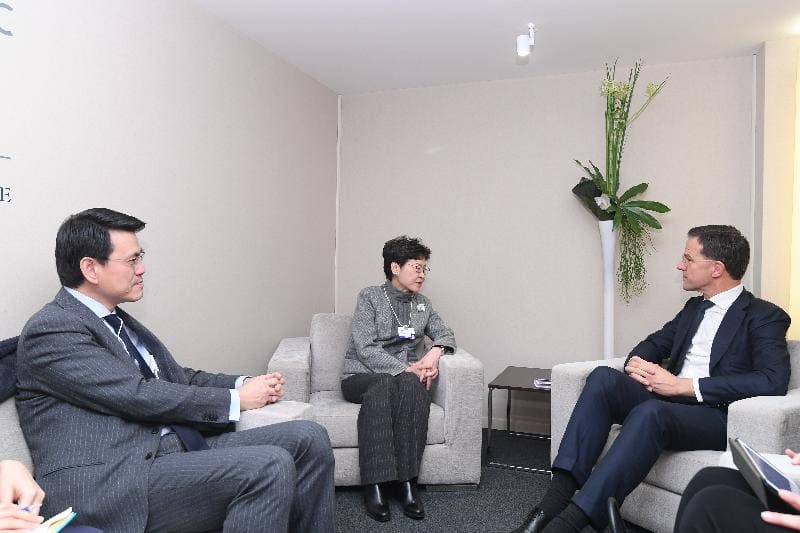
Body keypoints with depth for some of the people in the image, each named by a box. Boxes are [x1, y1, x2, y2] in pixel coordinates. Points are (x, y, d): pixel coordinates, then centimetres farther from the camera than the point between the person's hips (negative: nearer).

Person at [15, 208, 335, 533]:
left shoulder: (119, 321, 19)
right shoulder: (50, 330, -8)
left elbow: (179, 377, 21)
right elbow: (138, 396, -16)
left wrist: (244, 384, 3)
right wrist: (235, 400, -8)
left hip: (176, 447, 9)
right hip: (114, 481, -8)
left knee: (308, 439, -4)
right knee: (268, 467, -28)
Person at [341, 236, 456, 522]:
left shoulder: (422, 304, 16)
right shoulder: (370, 296, -1)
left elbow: (445, 334, 15)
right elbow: (365, 348, -10)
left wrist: (435, 351, -9)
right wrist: (406, 368, -20)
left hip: (406, 377, 3)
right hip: (362, 376, -3)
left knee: (413, 388, -33)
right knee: (384, 386, -38)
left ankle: (406, 482, -31)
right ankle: (375, 485, -34)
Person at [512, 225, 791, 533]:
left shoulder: (765, 317, -1)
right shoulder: (695, 307, 20)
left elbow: (774, 382, -16)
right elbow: (655, 343, 24)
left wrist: (684, 385, -20)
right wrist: (636, 362, -2)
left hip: (719, 415, -6)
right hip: (668, 399, 6)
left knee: (650, 411, -37)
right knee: (603, 377, -22)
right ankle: (557, 498, -30)